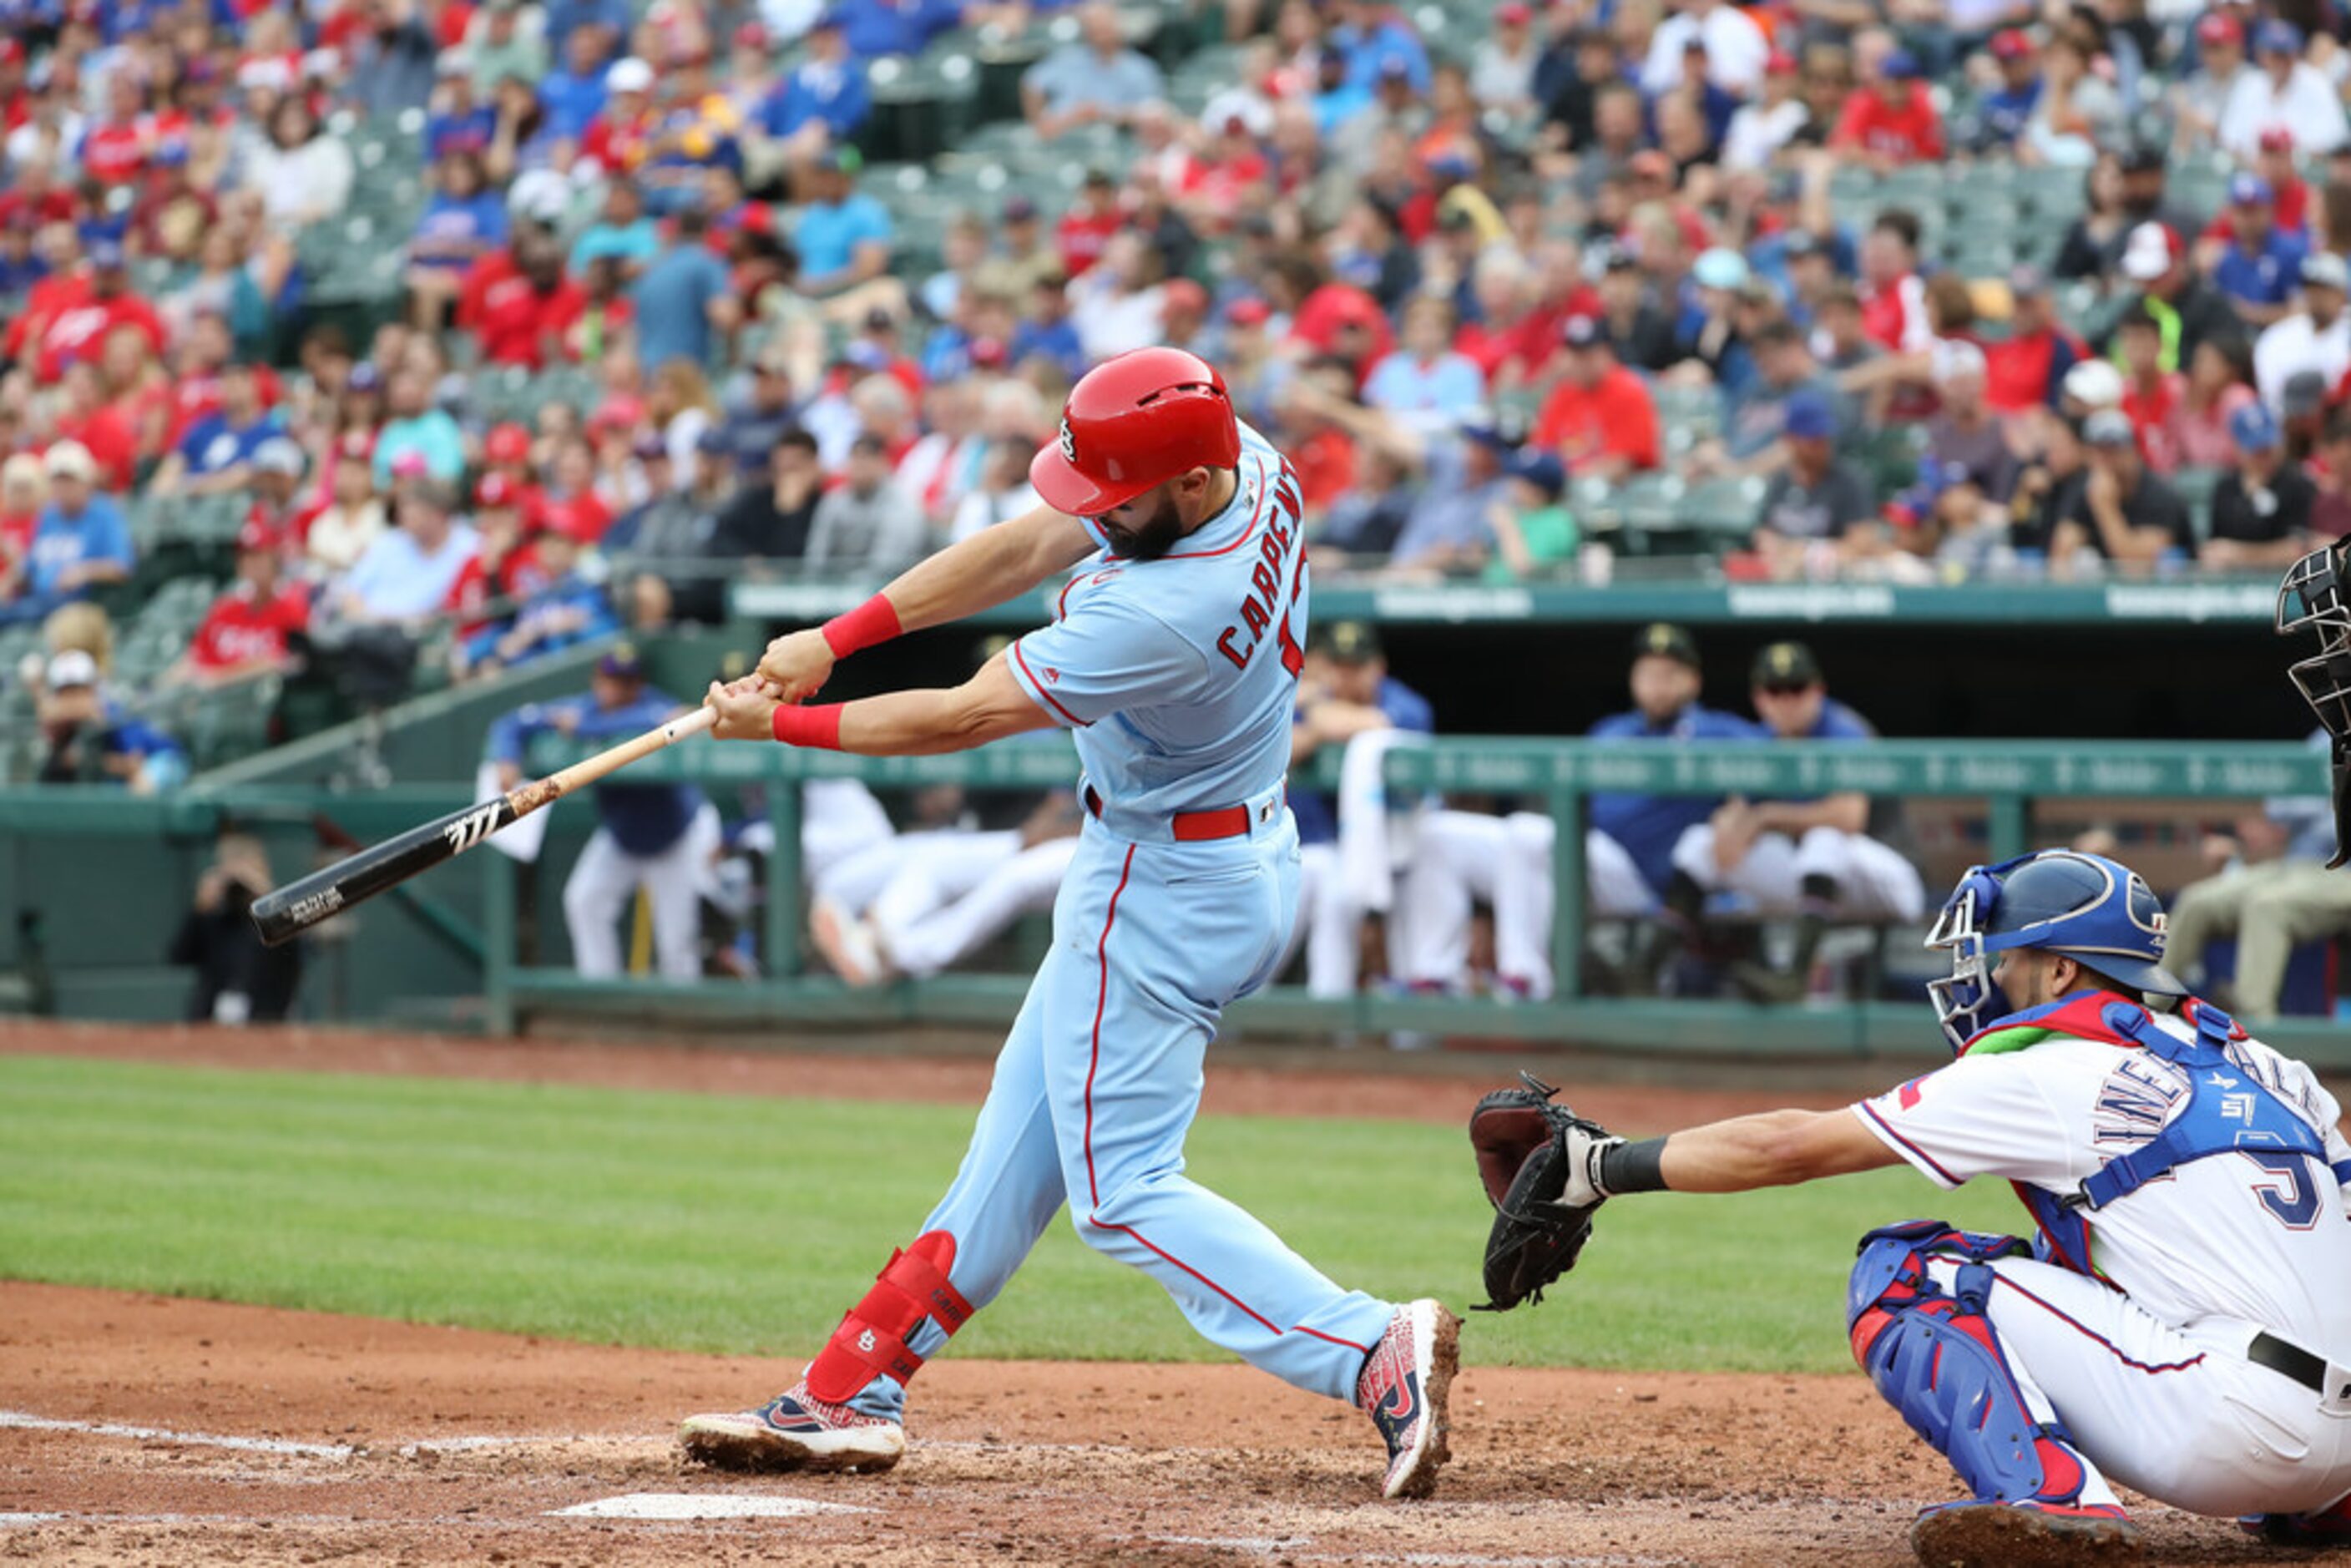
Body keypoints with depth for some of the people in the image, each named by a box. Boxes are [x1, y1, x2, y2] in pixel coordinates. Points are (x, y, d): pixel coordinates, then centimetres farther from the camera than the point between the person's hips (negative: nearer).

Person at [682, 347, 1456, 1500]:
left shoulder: (1164, 614, -33)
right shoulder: (1245, 464, -8)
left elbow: (960, 720, -22)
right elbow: (1021, 551, 0)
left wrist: (778, 724, -10)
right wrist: (832, 639, -4)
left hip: (1162, 891, -10)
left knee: (1122, 1190, -5)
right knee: (1018, 1146, 15)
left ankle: (1372, 1352, -16)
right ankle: (850, 1396, 24)